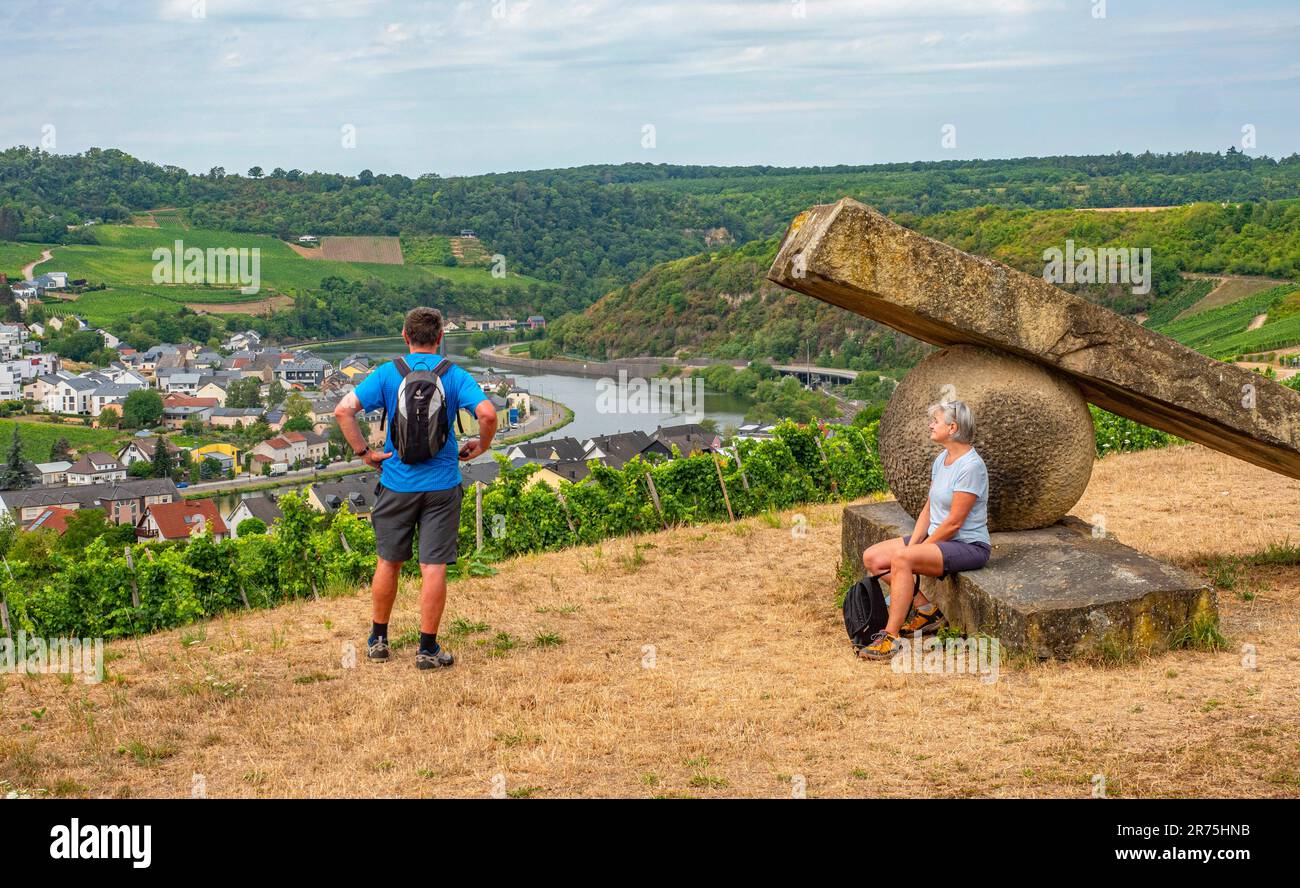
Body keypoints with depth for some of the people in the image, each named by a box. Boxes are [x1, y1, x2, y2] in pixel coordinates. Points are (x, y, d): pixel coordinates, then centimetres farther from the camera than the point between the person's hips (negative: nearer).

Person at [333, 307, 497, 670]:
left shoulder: (387, 373, -2)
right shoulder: (455, 375, -5)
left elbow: (343, 411, -13)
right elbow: (488, 414, -18)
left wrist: (364, 452, -4)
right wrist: (481, 446, 0)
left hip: (396, 483, 1)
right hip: (441, 484, -1)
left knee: (388, 562, 15)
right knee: (433, 567, 2)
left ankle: (378, 640, 26)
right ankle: (428, 649, 5)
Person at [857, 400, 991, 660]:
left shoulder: (971, 466, -19)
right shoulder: (941, 459, 9)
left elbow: (954, 523, -20)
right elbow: (929, 509, 10)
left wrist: (913, 551, -14)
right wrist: (913, 543, -5)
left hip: (968, 546, -9)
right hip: (936, 536, 9)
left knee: (902, 559, -34)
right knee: (872, 558, -5)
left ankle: (890, 638, -30)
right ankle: (926, 610, 2)